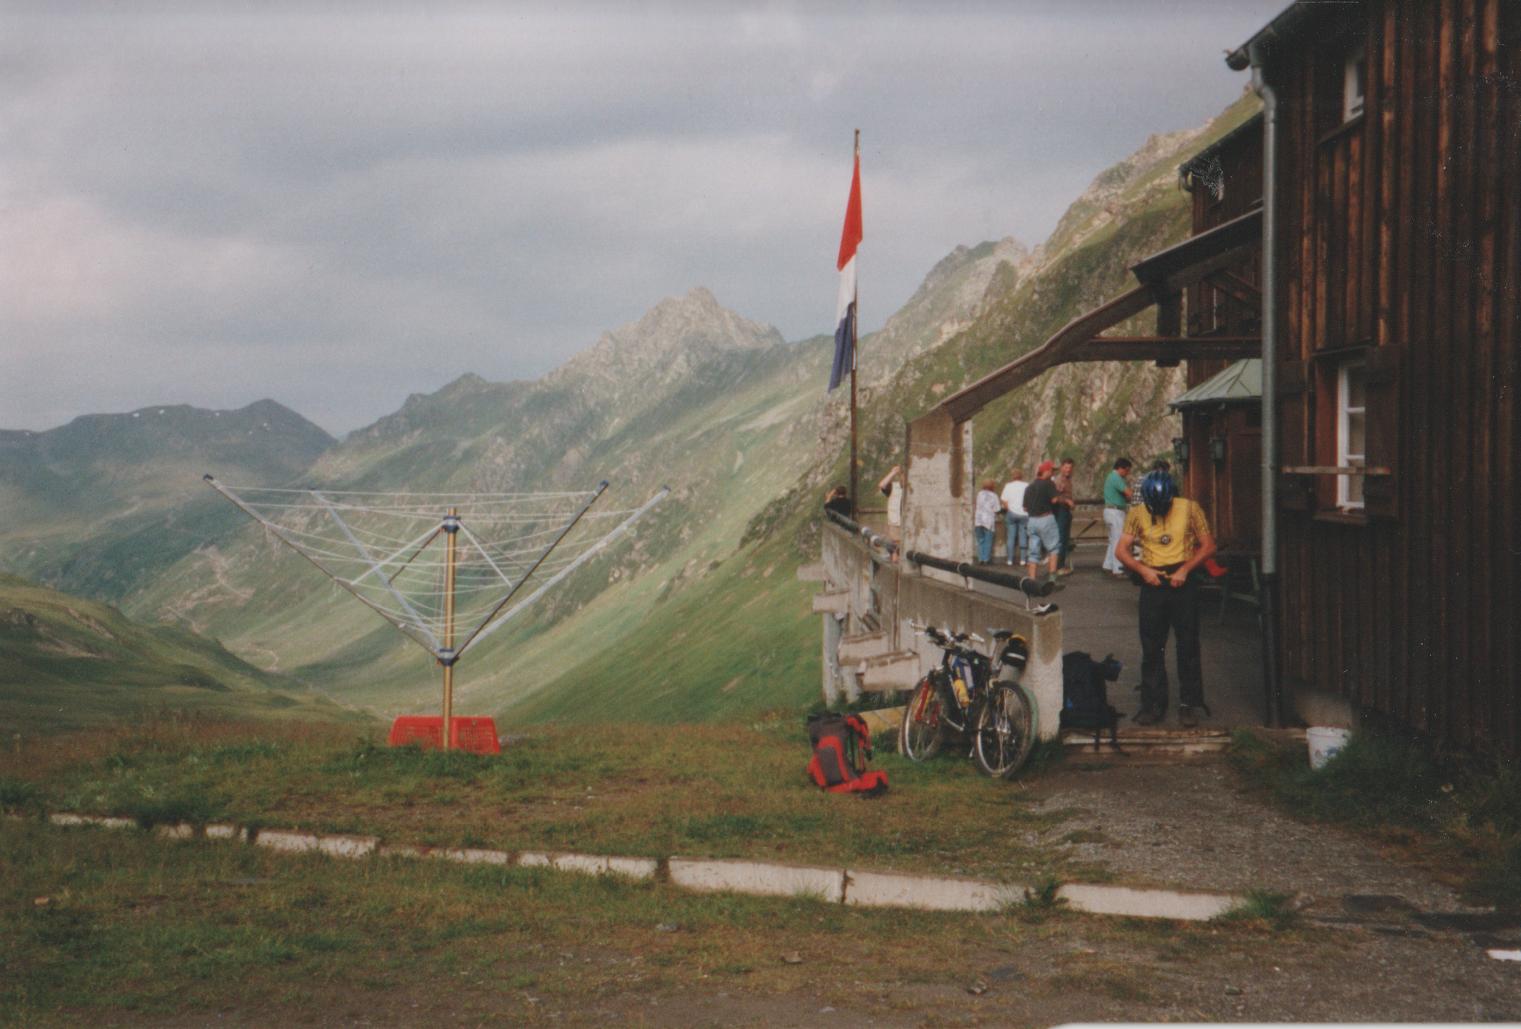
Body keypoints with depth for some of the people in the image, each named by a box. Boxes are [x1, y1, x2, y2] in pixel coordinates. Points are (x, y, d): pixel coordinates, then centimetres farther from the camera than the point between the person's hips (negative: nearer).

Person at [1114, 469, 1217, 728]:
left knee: (1188, 646, 1)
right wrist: (1143, 569, -14)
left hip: (1183, 583, -1)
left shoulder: (1190, 509, -4)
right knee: (1152, 649, 4)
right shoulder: (1137, 514, 0)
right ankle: (1153, 704, 12)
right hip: (1152, 584, 1)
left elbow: (1208, 545, -1)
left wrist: (1185, 570, -13)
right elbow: (1121, 550, 2)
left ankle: (1189, 704, 8)